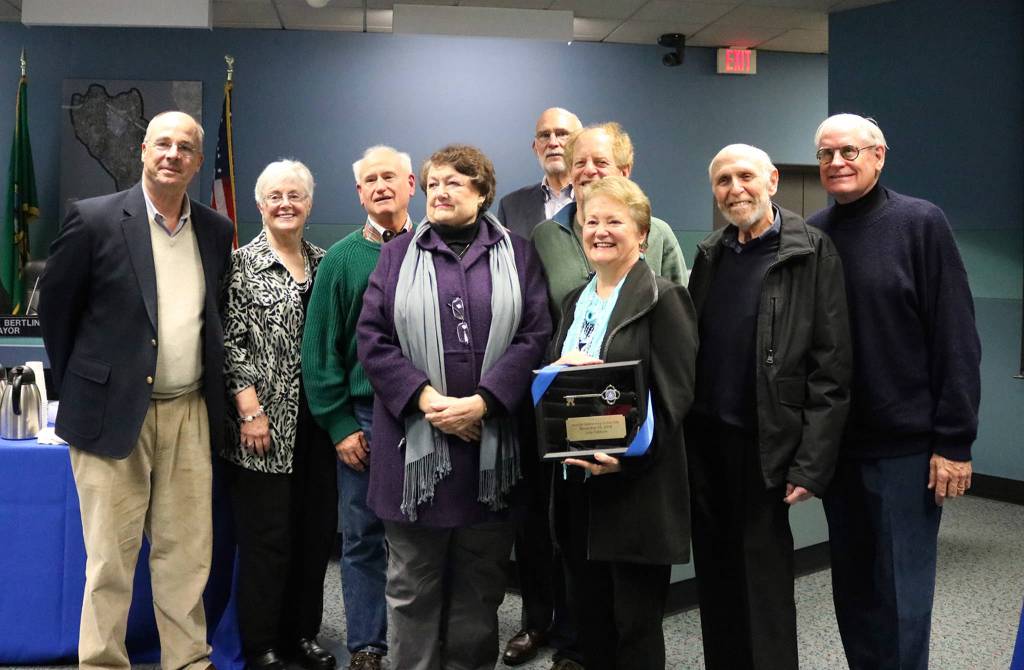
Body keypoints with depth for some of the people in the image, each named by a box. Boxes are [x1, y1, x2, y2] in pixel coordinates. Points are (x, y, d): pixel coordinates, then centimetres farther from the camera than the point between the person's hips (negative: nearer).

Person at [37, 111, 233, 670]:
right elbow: (56, 307, 2)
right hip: (114, 411, -3)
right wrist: (80, 388, 5)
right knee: (111, 558, 5)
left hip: (190, 414, 4)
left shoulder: (215, 231, 7)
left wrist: (209, 392, 13)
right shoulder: (95, 220, -5)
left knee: (187, 554, 10)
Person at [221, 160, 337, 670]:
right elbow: (230, 341, -8)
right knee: (267, 535, 0)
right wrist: (250, 411, -14)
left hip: (317, 419, 5)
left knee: (316, 528, 9)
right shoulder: (243, 263, -3)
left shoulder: (323, 262, 12)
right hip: (267, 423, -5)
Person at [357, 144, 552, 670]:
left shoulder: (516, 255, 8)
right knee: (413, 585, 8)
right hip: (414, 441, 0)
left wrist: (482, 401, -13)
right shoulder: (398, 255, 9)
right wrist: (425, 398, -13)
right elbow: (372, 337, 1)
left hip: (492, 442, 0)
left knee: (480, 585, 11)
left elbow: (535, 335, -1)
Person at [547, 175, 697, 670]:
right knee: (587, 617, 15)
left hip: (638, 487, -6)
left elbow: (674, 395, -13)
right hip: (576, 481, 6)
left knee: (635, 625, 4)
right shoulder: (577, 301, 15)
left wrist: (627, 458, -24)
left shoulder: (663, 298, -7)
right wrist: (558, 371, -7)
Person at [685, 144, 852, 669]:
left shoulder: (811, 253, -7)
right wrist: (677, 434, 4)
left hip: (763, 444, -5)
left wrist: (811, 464, -16)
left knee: (764, 581, 5)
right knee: (716, 577, 14)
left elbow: (830, 366, -12)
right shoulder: (709, 254, 10)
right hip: (703, 439, 5)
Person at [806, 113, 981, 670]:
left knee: (901, 595, 2)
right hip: (835, 444, 4)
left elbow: (955, 339, -9)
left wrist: (954, 441, -12)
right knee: (852, 587, 15)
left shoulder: (921, 223, -6)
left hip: (907, 445, -4)